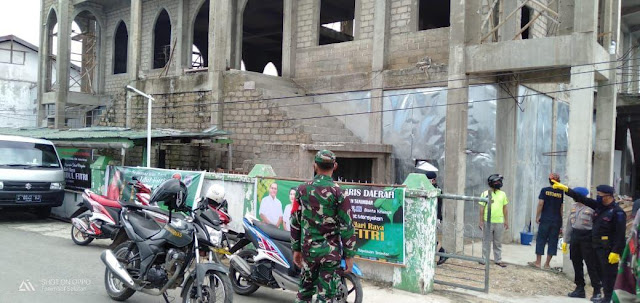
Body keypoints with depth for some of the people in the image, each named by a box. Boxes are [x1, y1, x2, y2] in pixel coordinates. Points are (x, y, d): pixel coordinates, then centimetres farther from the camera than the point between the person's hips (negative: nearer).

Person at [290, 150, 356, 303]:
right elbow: (347, 226, -11)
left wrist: (296, 249, 14)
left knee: (305, 290, 19)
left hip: (308, 249, 4)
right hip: (331, 251, -3)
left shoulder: (302, 189, 1)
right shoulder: (338, 192, -11)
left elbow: (295, 222, 5)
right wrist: (349, 255, -4)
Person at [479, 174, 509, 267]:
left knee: (498, 243, 8)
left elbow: (505, 209, 10)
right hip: (488, 222, -2)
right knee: (486, 241, 4)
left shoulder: (502, 194, 8)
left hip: (499, 222, 2)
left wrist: (506, 221, 6)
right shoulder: (485, 194, 0)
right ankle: (484, 259, 12)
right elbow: (482, 209, 0)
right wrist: (481, 221, -4)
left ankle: (498, 260, 16)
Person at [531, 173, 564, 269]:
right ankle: (547, 264, 10)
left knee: (541, 240, 8)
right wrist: (561, 221, 10)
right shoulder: (561, 192, 0)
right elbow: (562, 208, 2)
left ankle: (538, 262, 10)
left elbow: (540, 204, -7)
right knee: (553, 241, 7)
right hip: (557, 221, 1)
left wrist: (537, 217, 1)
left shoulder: (544, 190, -3)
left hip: (545, 220, -1)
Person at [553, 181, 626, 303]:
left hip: (608, 250, -9)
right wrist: (565, 188, 8)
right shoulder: (599, 206, 9)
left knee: (609, 274, -3)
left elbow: (620, 234, -18)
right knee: (602, 273, 15)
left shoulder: (617, 212, -15)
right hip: (598, 247, 9)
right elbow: (582, 199, 13)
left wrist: (616, 252, -22)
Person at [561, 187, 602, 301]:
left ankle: (597, 291, 5)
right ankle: (580, 289, 23)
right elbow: (569, 224, 17)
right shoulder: (574, 206, 12)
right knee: (576, 263, 12)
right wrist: (565, 240, 18)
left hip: (587, 237, -7)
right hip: (575, 236, 7)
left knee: (591, 264, -4)